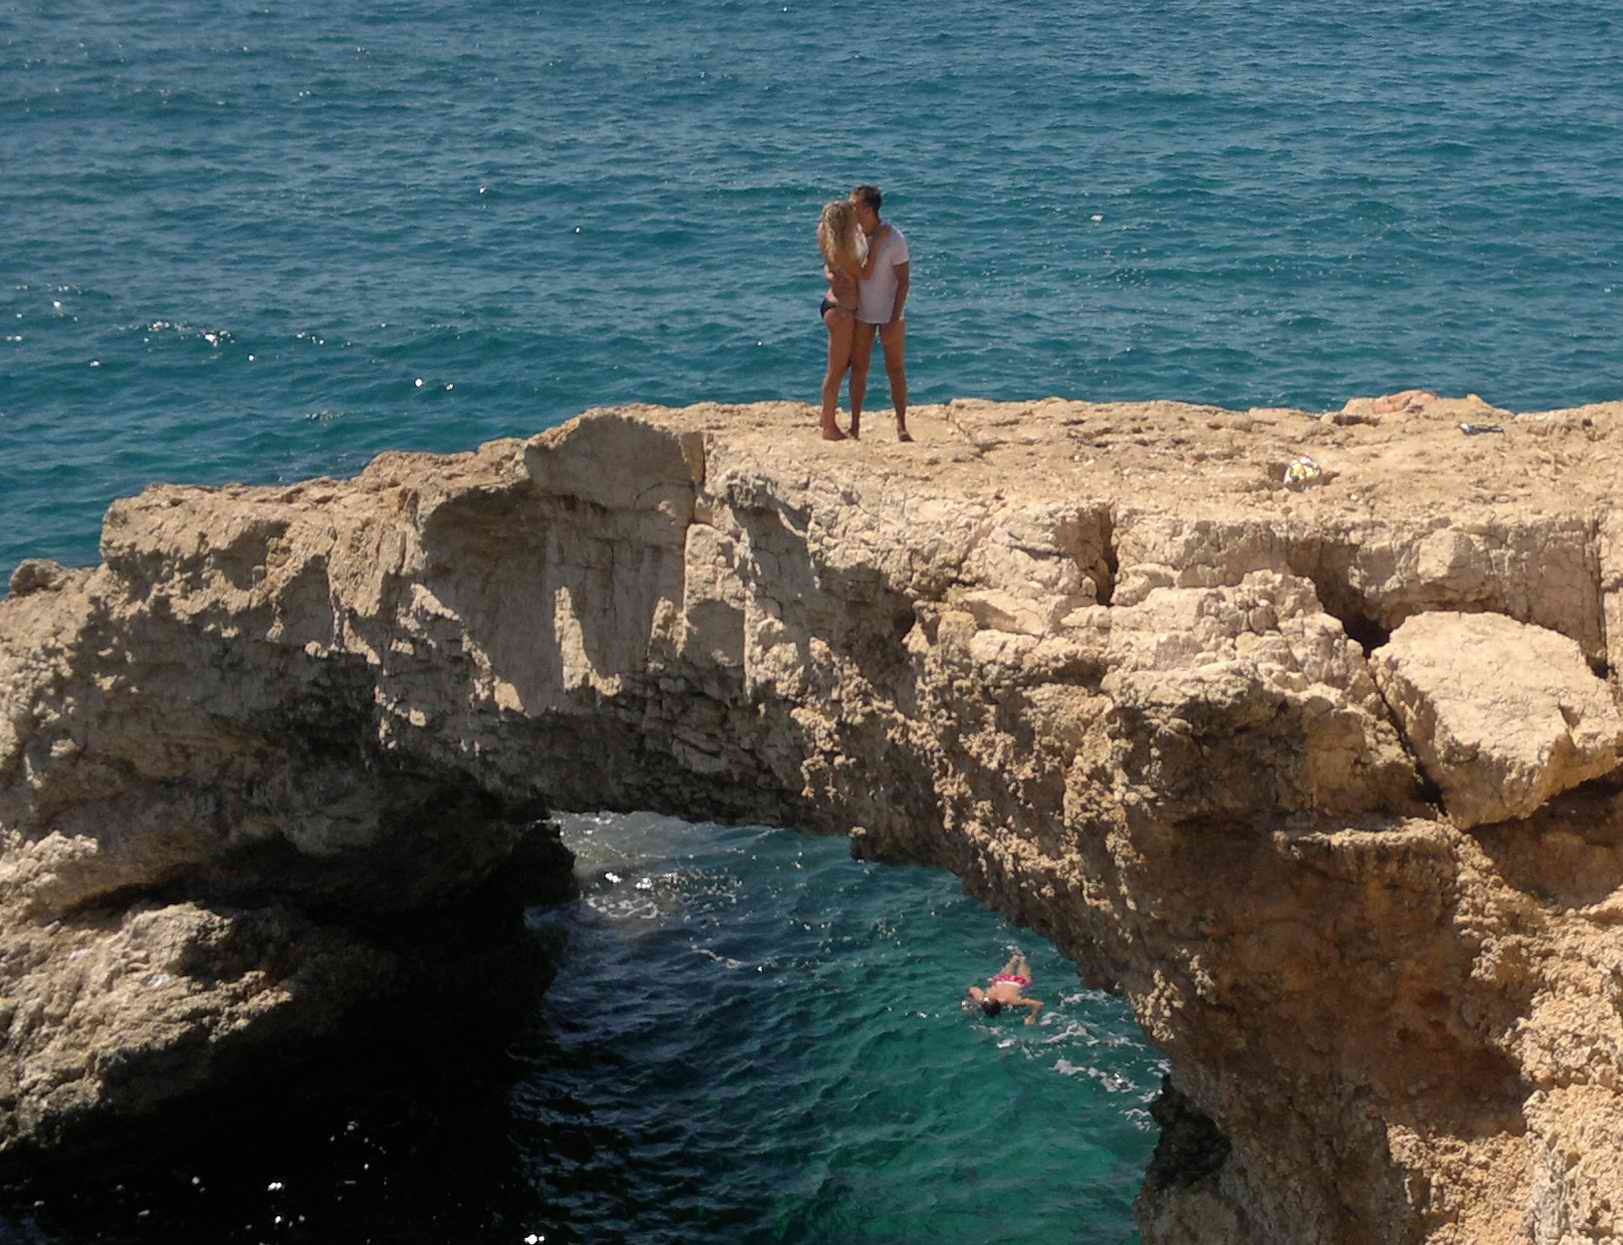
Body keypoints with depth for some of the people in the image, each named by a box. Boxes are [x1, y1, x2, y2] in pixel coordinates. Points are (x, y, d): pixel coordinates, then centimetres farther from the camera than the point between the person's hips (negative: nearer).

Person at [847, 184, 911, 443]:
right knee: (858, 368, 6)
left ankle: (901, 426, 9)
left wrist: (894, 320, -19)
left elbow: (903, 282, -15)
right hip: (861, 313, 4)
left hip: (890, 314, -4)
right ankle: (855, 425, 11)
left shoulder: (894, 239, -17)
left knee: (896, 369, 2)